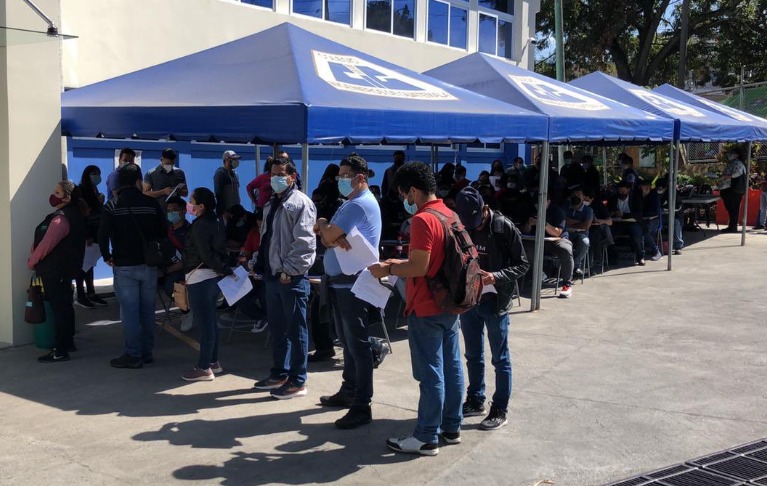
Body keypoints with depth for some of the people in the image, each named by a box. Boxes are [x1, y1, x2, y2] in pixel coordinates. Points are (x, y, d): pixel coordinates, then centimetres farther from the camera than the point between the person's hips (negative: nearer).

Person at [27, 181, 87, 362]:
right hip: (65, 270, 10)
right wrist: (35, 260, 17)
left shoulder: (61, 219, -22)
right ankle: (68, 342, 30)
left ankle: (60, 351, -4)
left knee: (58, 308, -7)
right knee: (65, 306, 18)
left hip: (54, 272, -10)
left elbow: (46, 245, -22)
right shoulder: (73, 215, 11)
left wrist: (31, 262, -7)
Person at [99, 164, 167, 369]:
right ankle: (147, 352, 17)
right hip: (149, 265, 3)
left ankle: (133, 355, 3)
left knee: (129, 311, 1)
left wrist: (107, 257, 0)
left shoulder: (113, 206, -6)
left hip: (124, 266, -3)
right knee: (147, 310, 11)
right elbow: (163, 232, 3)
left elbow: (103, 235, -13)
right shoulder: (151, 203, 0)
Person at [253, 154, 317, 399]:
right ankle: (280, 373, 30)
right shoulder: (271, 204, 17)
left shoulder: (300, 203, -12)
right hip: (272, 275, 9)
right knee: (277, 327, 17)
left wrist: (289, 271, -19)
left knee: (296, 329, 0)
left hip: (292, 277, -9)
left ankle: (297, 381, 8)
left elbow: (304, 242, -19)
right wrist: (261, 264, 15)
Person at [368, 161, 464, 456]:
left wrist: (388, 270, -9)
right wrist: (400, 263, 16)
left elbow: (420, 268, -23)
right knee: (451, 367, 14)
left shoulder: (422, 220, -19)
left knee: (431, 374, -3)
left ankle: (426, 438, 6)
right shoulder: (450, 215, 10)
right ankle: (451, 427, 24)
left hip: (426, 309, -9)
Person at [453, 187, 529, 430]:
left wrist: (496, 277, -24)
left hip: (495, 301, -4)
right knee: (473, 355, 17)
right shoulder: (461, 227, -2)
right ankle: (475, 401, 32)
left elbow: (522, 264, -9)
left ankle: (500, 410, 17)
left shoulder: (505, 228, -13)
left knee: (500, 358, 7)